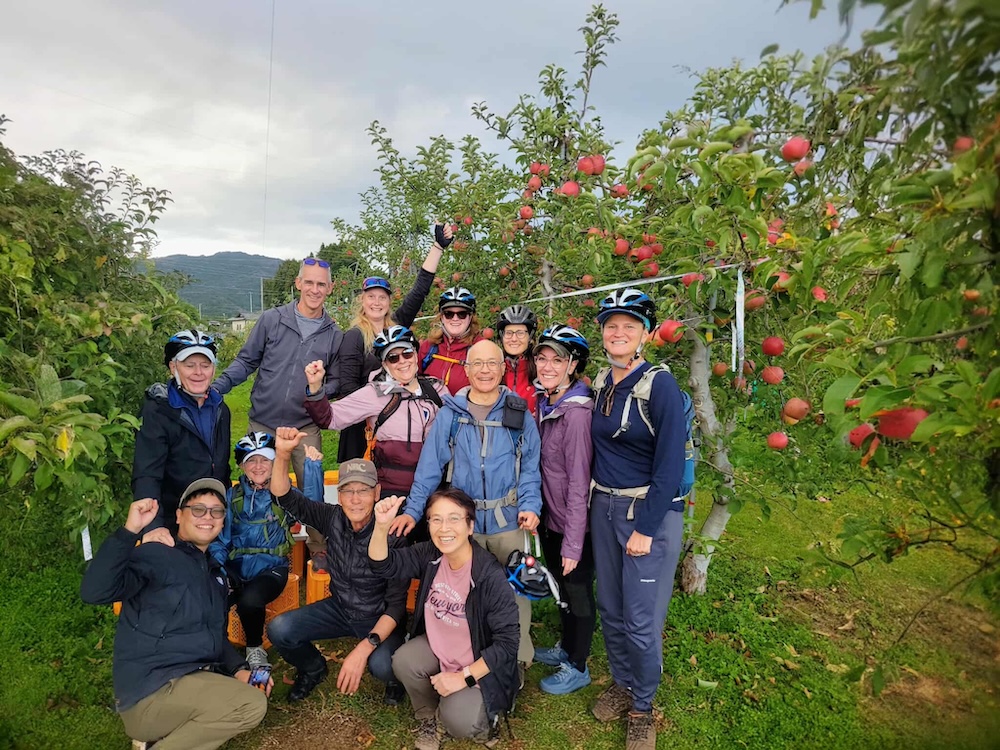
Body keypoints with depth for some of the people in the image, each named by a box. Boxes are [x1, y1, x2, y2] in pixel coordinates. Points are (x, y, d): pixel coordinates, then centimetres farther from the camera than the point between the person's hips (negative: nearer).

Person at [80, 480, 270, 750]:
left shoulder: (214, 572, 18)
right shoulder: (156, 554, -9)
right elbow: (94, 592, -26)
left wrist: (239, 669, 5)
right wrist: (130, 530, -35)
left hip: (193, 679, 9)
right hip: (149, 692, -9)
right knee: (252, 705, -22)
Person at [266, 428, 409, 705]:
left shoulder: (392, 536, -26)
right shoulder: (333, 518, -13)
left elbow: (396, 604, -24)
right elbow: (286, 497, -14)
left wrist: (364, 647, -36)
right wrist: (283, 454, -32)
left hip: (380, 618, -4)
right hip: (339, 608, 5)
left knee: (381, 665, -33)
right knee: (278, 630, -15)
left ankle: (394, 677, 7)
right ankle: (313, 669, 18)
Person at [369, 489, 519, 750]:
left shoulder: (491, 576, -29)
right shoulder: (429, 555, -12)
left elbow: (507, 643, -23)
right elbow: (384, 564, -12)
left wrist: (464, 677, -24)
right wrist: (382, 526, -31)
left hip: (480, 664, -5)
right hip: (437, 648, 5)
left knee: (457, 721, -24)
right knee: (403, 662, -22)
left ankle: (485, 709, 13)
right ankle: (428, 717, 8)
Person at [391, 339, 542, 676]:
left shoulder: (519, 414, 1)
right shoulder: (449, 414, 0)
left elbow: (530, 467, 2)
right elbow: (429, 466, -1)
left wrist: (530, 505, -12)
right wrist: (412, 510, -8)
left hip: (508, 521, 0)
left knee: (514, 590, 6)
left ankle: (518, 662, 23)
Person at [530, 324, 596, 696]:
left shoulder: (577, 412, -24)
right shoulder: (545, 404, 2)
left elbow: (579, 481, -23)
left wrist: (573, 543, -21)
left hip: (574, 522, -8)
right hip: (550, 517, 8)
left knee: (578, 592, 11)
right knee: (561, 587, 24)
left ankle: (577, 668, 30)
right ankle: (566, 647, 45)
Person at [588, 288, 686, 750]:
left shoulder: (660, 385, -14)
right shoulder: (600, 384, 5)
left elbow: (670, 463, -16)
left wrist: (645, 528, -16)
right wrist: (596, 506, 7)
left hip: (650, 512, -6)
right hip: (604, 508, 6)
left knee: (641, 620, 1)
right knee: (610, 609, 16)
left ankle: (643, 707, 25)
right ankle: (622, 684, 38)